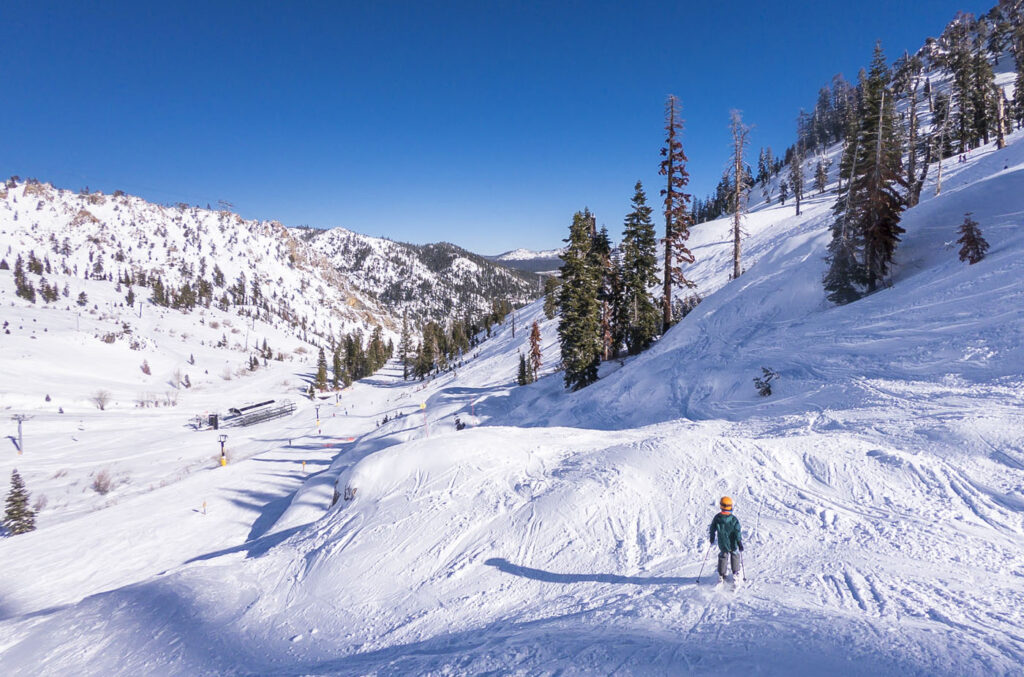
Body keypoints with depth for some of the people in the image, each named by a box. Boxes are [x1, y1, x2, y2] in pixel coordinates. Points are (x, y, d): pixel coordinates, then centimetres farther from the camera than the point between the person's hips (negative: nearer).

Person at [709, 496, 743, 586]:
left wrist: (712, 539, 17)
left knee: (723, 556, 19)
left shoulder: (717, 518, -10)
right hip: (732, 544, -2)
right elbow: (737, 532, -15)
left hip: (722, 544, 2)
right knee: (735, 557, 19)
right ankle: (736, 574, 19)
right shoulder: (733, 519, -18)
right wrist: (740, 544, -8)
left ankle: (721, 576, 20)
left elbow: (712, 529, 1)